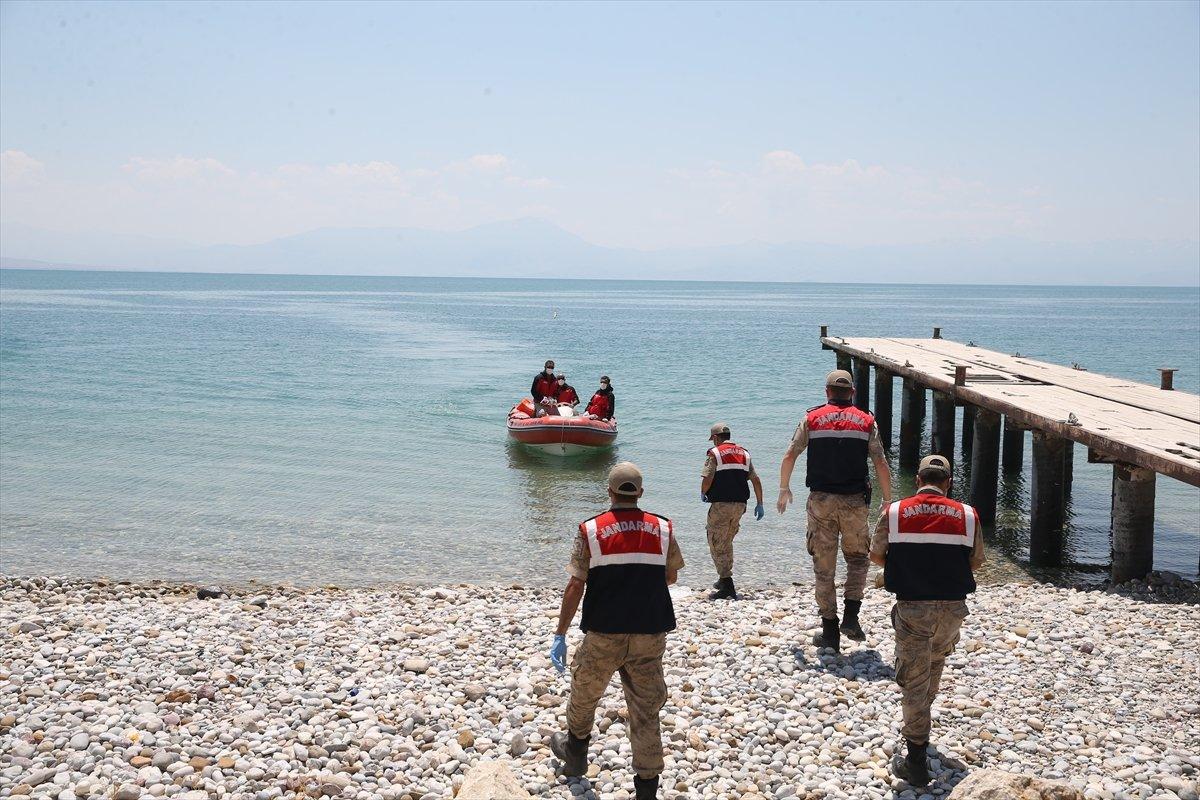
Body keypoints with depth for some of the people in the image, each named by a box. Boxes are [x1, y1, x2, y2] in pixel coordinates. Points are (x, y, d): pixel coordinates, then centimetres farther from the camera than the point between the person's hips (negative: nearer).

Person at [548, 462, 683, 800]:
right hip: (650, 635, 1)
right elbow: (670, 577, 13)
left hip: (604, 634, -1)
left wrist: (560, 635, -3)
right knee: (646, 713, 7)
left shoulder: (591, 531, -7)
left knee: (584, 694, 23)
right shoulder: (663, 529, -1)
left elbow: (575, 587, -8)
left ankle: (575, 754, 45)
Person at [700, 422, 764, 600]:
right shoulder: (744, 453, 13)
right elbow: (756, 480, 8)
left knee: (717, 545, -1)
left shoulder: (715, 453, -5)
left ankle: (727, 587, -7)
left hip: (720, 505, -6)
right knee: (727, 543, 22)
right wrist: (759, 504, 13)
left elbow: (707, 479, -15)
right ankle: (724, 580, 29)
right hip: (740, 505, 6)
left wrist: (703, 494, 5)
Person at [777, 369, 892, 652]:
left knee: (823, 566, 7)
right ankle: (851, 617, 2)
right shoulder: (866, 421, 3)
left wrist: (784, 489, 18)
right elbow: (881, 464, 0)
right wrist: (888, 500, 10)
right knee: (857, 559, 18)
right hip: (855, 501, 0)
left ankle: (830, 631, 10)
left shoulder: (812, 419, 3)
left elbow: (790, 456, 4)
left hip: (821, 501, 0)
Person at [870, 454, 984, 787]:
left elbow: (876, 554, 6)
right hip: (952, 606, 2)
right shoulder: (967, 515, -1)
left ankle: (916, 761, 2)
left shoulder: (895, 512, -4)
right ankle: (918, 727, 44)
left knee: (913, 678, 4)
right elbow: (976, 561, 8)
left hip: (912, 606, -2)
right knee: (935, 662, 27)